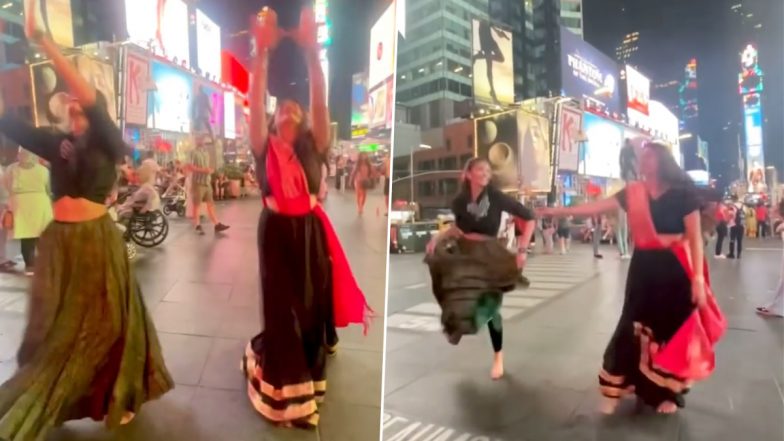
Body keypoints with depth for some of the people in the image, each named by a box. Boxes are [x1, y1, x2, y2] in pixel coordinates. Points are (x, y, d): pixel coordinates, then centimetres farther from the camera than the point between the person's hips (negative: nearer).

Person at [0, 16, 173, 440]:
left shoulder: (107, 145, -4)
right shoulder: (58, 144, 8)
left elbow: (90, 97, -19)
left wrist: (42, 40, -23)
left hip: (97, 241, -4)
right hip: (59, 242, 4)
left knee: (104, 321, 8)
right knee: (55, 329, 13)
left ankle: (116, 398, 25)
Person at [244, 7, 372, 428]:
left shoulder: (313, 147, 3)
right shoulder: (265, 148, 2)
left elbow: (320, 101, -8)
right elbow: (255, 101, -8)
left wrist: (312, 51, -15)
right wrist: (262, 51, -16)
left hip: (311, 232, 1)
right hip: (277, 232, -1)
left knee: (313, 304, 7)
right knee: (281, 307, 6)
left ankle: (307, 371, 32)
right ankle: (285, 386, 29)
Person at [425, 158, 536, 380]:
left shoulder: (497, 197, -17)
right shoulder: (460, 201, -9)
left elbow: (529, 218, -10)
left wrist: (522, 249, -15)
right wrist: (438, 237, -5)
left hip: (489, 255, -3)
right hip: (463, 252, 3)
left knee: (489, 306, 5)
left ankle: (498, 358, 28)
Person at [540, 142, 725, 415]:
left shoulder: (682, 192, -8)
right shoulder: (633, 192, 2)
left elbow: (694, 236, -7)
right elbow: (595, 208, -2)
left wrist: (698, 278, -12)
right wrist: (556, 212, -9)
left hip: (675, 269, -3)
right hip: (643, 266, 3)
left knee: (673, 330, 8)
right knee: (636, 327, 8)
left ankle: (667, 391, 26)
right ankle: (619, 387, 17)